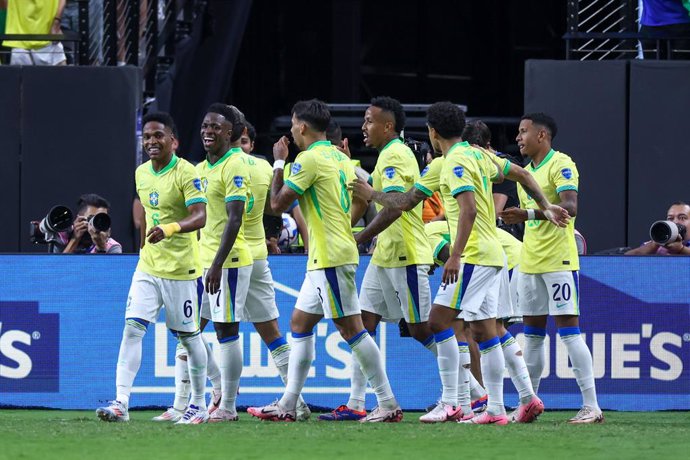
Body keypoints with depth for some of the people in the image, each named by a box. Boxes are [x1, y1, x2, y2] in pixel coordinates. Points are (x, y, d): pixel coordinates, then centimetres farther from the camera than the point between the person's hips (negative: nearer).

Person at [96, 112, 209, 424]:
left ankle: (199, 405, 20)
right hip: (148, 266, 5)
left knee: (188, 336, 6)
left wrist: (169, 229, -40)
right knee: (132, 327, -9)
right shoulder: (141, 173, 9)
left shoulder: (186, 173, -13)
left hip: (180, 269, -5)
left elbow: (200, 216, -24)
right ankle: (121, 403, -15)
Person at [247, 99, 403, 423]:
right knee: (300, 323, 13)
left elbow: (277, 203, -10)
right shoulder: (340, 157, 14)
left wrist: (278, 163, 0)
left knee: (351, 328, -9)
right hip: (323, 259, 10)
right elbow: (362, 198, 20)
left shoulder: (309, 159, -13)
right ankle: (287, 405, 14)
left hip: (330, 258, -10)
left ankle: (388, 404, -9)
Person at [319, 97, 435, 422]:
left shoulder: (395, 155, -15)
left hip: (405, 256, -10)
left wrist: (358, 240, -25)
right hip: (384, 256, 10)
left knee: (422, 329, -6)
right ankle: (355, 404, 2)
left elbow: (393, 208, -25)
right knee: (364, 323, 4)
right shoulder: (388, 155, 16)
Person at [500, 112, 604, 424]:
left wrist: (529, 214, -33)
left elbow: (569, 207, -23)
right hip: (530, 263, 8)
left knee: (568, 329, -10)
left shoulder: (561, 165, -9)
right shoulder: (526, 172, 17)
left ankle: (591, 406, -10)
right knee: (532, 334, 9)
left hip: (558, 261, -8)